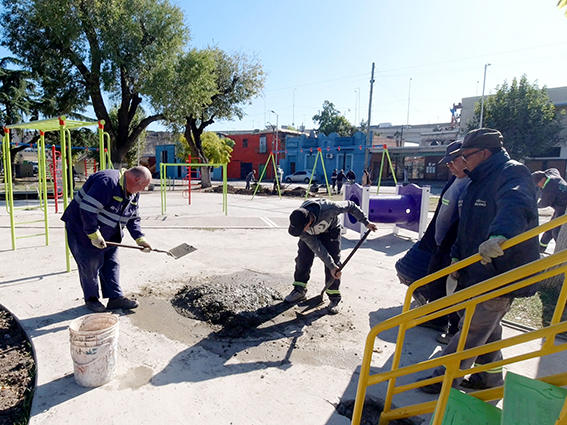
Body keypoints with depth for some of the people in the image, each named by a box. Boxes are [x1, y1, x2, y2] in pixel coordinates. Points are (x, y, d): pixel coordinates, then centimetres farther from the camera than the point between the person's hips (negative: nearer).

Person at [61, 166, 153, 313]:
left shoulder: (133, 193, 1)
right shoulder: (107, 181, -29)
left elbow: (133, 219, 7)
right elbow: (87, 209, -32)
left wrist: (140, 239, -3)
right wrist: (94, 235, -27)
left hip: (108, 235, 9)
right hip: (83, 229, -8)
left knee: (112, 264, 8)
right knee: (90, 265, 2)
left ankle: (116, 298, 15)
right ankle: (91, 298, 21)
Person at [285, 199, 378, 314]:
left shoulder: (328, 208, -44)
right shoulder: (299, 223, -33)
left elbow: (350, 206, -25)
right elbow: (316, 247, -29)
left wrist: (366, 222, -19)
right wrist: (331, 266, -29)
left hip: (331, 230, -2)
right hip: (311, 235, 2)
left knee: (334, 261, -10)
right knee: (303, 259, -5)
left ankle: (334, 298, 1)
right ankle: (300, 291, 14)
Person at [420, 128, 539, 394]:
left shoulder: (513, 174, -17)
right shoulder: (480, 181, 12)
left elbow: (517, 207, -41)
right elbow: (467, 227, 15)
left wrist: (499, 235, -58)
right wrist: (457, 256, 6)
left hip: (502, 273, -10)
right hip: (479, 271, 10)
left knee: (474, 329, 1)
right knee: (487, 327, 22)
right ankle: (491, 378, 40)